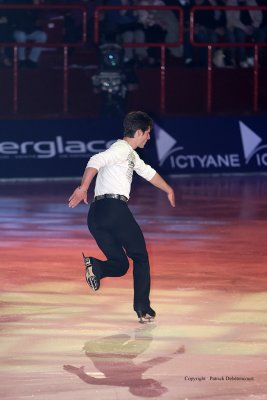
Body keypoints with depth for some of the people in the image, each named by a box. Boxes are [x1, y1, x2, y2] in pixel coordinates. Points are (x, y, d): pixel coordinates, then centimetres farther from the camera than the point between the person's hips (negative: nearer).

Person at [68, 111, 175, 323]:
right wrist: (83, 188, -31)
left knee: (120, 265, 8)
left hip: (97, 214, 9)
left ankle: (94, 266, -23)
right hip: (114, 207, -9)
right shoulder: (122, 149, -5)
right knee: (141, 258, 5)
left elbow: (147, 172, 42)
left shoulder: (130, 154, 27)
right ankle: (143, 308, 1)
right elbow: (96, 161, -22)